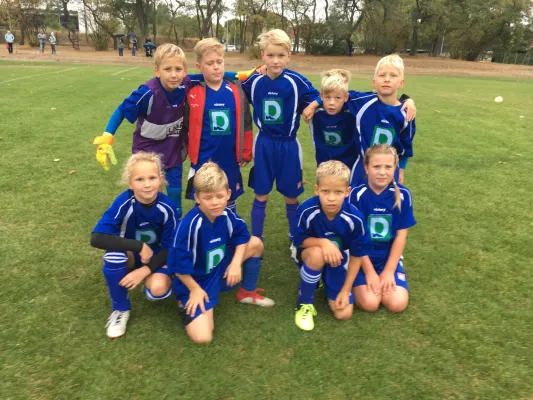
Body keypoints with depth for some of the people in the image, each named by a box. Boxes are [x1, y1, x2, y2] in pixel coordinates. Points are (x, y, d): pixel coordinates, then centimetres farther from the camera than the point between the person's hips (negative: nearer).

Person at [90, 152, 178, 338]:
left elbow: (170, 248, -15)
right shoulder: (124, 202, -26)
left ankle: (150, 279, 11)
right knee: (114, 252, -33)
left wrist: (144, 271, -26)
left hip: (158, 256, -1)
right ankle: (121, 309, -10)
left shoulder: (167, 207, -23)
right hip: (131, 255, 1)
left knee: (158, 289, -30)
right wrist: (139, 246, -35)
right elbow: (96, 238, -33)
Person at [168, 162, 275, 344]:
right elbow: (179, 264, -23)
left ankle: (247, 293, 14)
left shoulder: (226, 214, -14)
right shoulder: (190, 224, -31)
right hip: (196, 281, -6)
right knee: (202, 337, -20)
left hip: (221, 268, 6)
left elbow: (241, 235, 2)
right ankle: (189, 303, 11)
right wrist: (195, 290, -14)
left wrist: (236, 263, -12)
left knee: (255, 243, -6)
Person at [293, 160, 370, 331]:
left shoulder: (354, 218, -26)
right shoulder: (307, 210, -29)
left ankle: (326, 281, 23)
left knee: (344, 313, -9)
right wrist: (323, 242, -35)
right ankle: (304, 303, -12)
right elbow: (300, 241, -14)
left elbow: (357, 255, -13)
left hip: (338, 261, 1)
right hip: (310, 255, -1)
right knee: (317, 254, -39)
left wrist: (345, 290, -10)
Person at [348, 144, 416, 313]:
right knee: (370, 303, -19)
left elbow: (401, 235, -5)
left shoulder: (403, 195, -8)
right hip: (361, 257, -2)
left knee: (397, 304, -15)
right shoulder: (356, 195, -15)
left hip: (390, 258, 2)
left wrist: (389, 271, -8)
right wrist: (369, 272, -12)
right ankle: (359, 281, 13)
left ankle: (384, 279, 15)